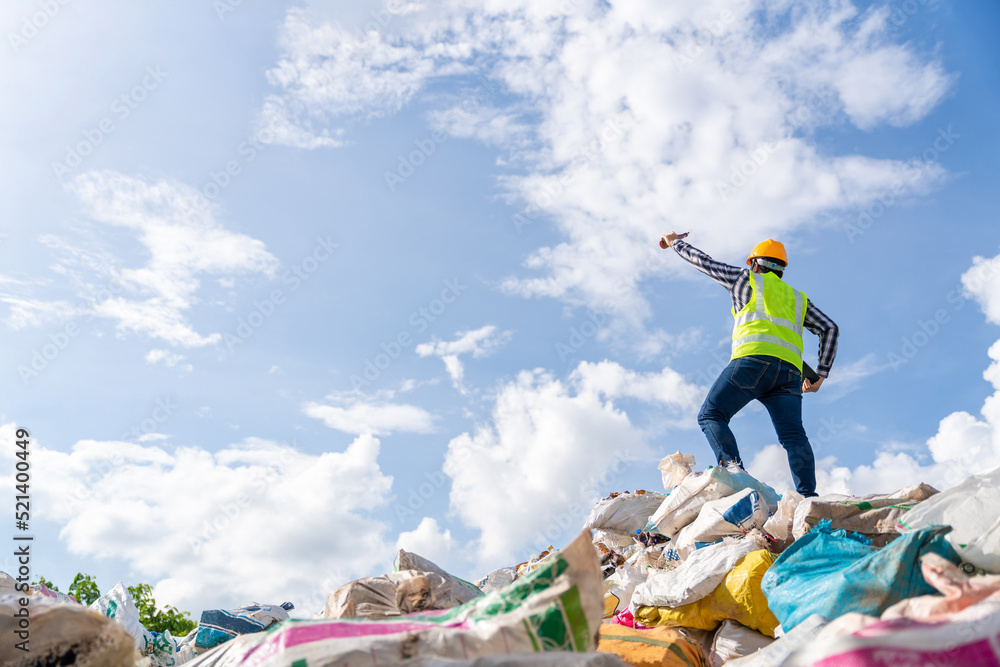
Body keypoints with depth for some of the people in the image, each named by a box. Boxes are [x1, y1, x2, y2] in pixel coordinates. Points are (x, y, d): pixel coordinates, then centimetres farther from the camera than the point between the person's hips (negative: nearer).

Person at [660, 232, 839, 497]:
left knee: (711, 415, -1)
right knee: (793, 434, -6)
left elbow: (704, 262, 31)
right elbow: (830, 329, 26)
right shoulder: (798, 297, 34)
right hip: (790, 370, 5)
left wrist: (675, 242, 48)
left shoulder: (747, 279, 23)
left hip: (755, 359, -4)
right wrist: (821, 375, 22)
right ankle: (808, 495, -24)